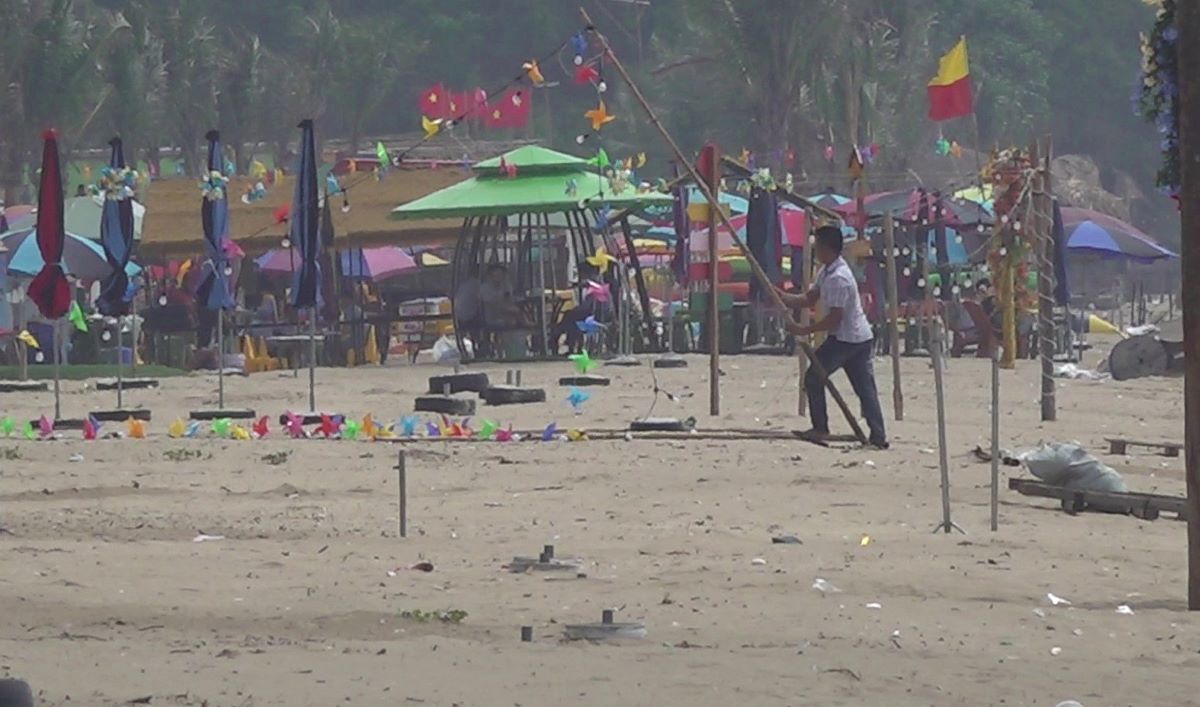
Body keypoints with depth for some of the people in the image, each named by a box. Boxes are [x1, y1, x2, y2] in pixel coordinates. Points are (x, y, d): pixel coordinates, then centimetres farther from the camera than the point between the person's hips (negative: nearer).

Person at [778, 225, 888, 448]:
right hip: (861, 338, 10)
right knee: (865, 388, 5)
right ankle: (879, 437, 0)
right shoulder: (827, 272, 11)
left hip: (845, 338, -10)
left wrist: (803, 330, -18)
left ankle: (820, 428, 3)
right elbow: (809, 299, 15)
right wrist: (782, 296, 2)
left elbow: (834, 319, -22)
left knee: (814, 378, 0)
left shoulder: (838, 278, -21)